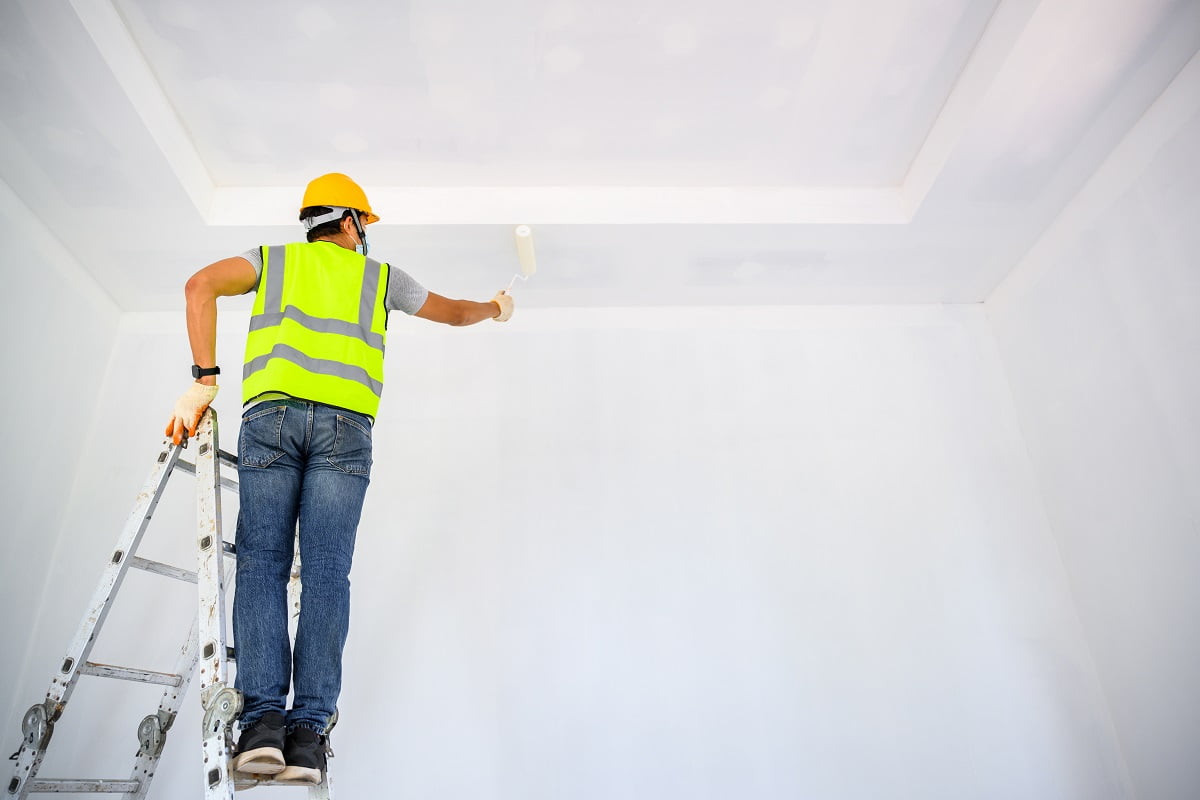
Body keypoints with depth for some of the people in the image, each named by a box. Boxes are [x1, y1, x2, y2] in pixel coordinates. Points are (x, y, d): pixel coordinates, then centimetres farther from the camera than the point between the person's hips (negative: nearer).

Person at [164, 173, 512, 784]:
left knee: (262, 562, 0)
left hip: (271, 414, 1)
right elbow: (454, 312, 37)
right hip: (344, 425, 0)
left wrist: (204, 379, 2)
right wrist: (495, 309, 58)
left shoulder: (272, 259, 25)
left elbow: (201, 285, 6)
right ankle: (308, 729, -9)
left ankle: (263, 717, -11)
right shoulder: (379, 276, 26)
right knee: (326, 572, -5)